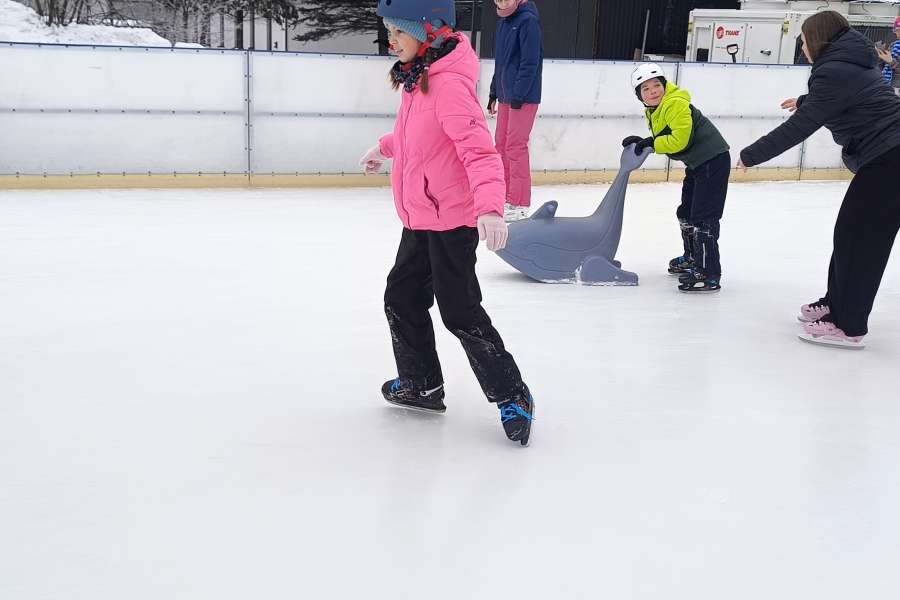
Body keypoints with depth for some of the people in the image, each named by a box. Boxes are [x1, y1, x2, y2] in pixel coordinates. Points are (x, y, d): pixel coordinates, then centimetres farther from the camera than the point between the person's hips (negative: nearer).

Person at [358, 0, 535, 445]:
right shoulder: (416, 76, 7)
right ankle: (420, 384, 33)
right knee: (401, 297, 17)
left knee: (459, 311, -5)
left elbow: (479, 149, -31)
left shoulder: (449, 83, -23)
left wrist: (489, 207, -42)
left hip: (453, 219, -10)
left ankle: (511, 395, 8)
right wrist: (384, 148, 39)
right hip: (420, 218, 10)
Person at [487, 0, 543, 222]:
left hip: (524, 97, -8)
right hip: (506, 95, 9)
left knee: (515, 146, -7)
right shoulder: (503, 21, 12)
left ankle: (520, 204, -1)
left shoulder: (528, 21, -14)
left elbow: (530, 62, -18)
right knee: (502, 144, 12)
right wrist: (494, 92, 19)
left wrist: (518, 95, -20)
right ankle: (505, 195, 23)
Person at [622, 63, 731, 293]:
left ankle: (709, 275, -12)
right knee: (686, 213, 22)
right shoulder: (653, 111, 11)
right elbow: (664, 140, 14)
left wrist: (650, 143, -20)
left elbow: (679, 140, -27)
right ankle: (692, 258, 41)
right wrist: (641, 143, -2)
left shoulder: (676, 104, -20)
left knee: (703, 218, -13)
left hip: (713, 161, -11)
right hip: (697, 163, 11)